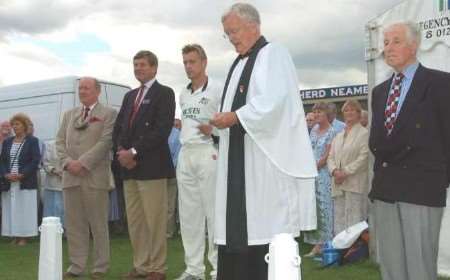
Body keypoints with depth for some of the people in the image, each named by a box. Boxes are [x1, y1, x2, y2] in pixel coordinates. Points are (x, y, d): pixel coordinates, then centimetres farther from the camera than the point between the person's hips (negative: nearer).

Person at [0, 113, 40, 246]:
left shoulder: (32, 141, 0)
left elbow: (35, 160, -7)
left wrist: (22, 175, -15)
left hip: (26, 182, -4)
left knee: (24, 209, -3)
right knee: (11, 209, 3)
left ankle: (23, 236, 2)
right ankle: (14, 236, 8)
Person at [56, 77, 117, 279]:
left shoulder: (108, 114, 3)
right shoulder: (69, 114, 19)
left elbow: (105, 142, -8)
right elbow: (60, 141, 13)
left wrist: (82, 163, -14)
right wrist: (67, 162, -5)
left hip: (95, 176, -5)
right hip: (70, 176, 5)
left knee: (98, 224, 1)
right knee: (73, 224, 7)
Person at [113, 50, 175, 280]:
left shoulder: (164, 93, 0)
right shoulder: (130, 96, 21)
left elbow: (162, 129, -13)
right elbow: (118, 127, 17)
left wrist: (134, 151, -15)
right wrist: (121, 150, -3)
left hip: (151, 165, -7)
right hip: (129, 166, 7)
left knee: (154, 220, -3)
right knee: (134, 221, 9)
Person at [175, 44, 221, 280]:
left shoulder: (217, 89, -4)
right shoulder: (183, 94, 17)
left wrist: (213, 130, -23)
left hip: (208, 153, -7)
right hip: (185, 154, 7)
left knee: (213, 212, -4)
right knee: (189, 214, 9)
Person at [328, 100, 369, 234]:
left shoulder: (364, 133, 0)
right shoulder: (339, 136, 20)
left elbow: (364, 158, -10)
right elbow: (331, 157, 13)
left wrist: (345, 172, -15)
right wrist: (335, 171, -7)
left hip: (355, 185, -6)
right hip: (338, 184, 6)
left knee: (354, 221, -6)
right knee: (339, 221, 7)